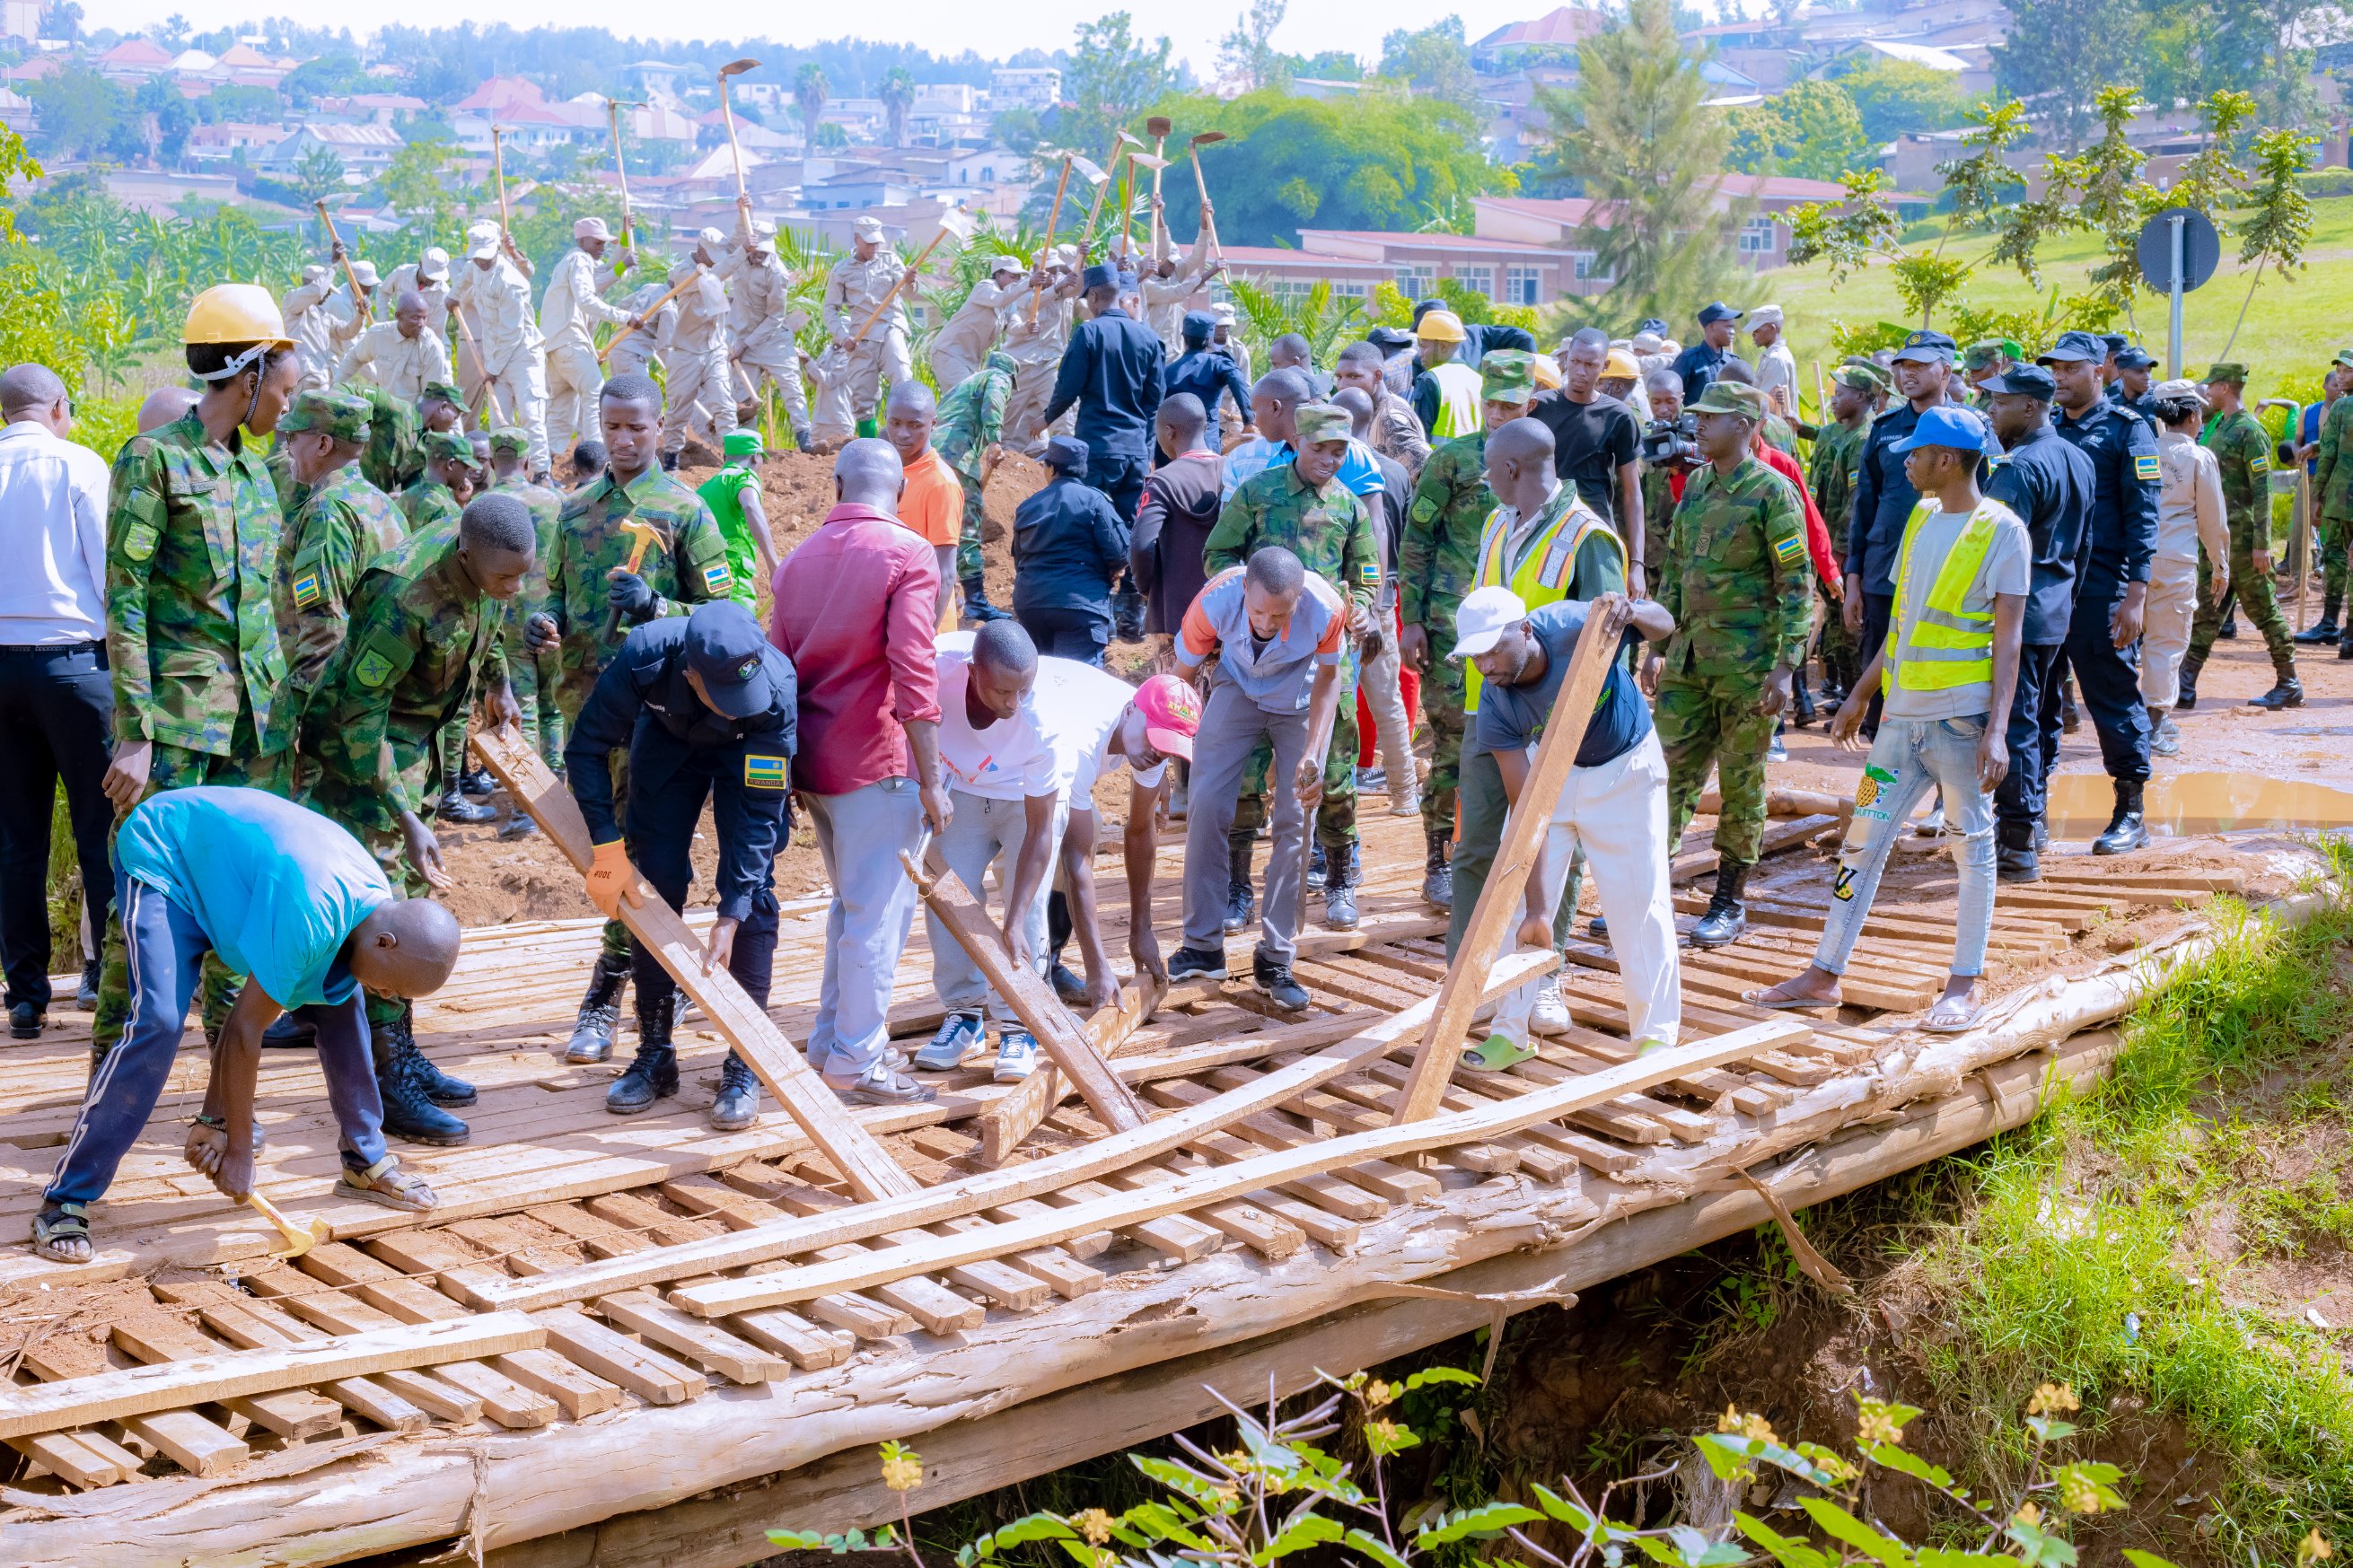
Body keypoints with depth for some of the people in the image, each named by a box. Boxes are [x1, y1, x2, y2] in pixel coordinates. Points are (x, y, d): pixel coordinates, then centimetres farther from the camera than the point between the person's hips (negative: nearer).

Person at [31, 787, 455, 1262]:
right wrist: (239, 1149, -22)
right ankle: (65, 1202, -21)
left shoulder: (376, 906, -13)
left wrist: (215, 1118, -11)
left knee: (341, 1001, -1)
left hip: (232, 863, 8)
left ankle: (365, 1163, 15)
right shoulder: (312, 912, -39)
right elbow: (245, 1029, -31)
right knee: (160, 1021, -27)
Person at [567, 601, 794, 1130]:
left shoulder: (776, 689, -40)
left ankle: (744, 1065, -7)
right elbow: (586, 749, -22)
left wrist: (730, 917, -34)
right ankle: (655, 1056, 7)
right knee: (653, 883, -4)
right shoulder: (643, 656, -39)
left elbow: (758, 810, -33)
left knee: (753, 887, -13)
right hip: (667, 734, 2)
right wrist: (607, 848, -29)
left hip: (748, 754, -1)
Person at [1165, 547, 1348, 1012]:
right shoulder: (1215, 601, -34)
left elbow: (1328, 679, -15)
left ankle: (1274, 960, -1)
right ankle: (1202, 947, -1)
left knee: (1295, 820, -8)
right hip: (1238, 689, 1)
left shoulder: (1326, 609, -35)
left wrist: (1312, 754, -25)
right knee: (1206, 805, -11)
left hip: (1302, 700, -1)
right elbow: (1182, 677, -18)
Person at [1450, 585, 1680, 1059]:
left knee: (1640, 904, -2)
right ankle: (1512, 1033, 9)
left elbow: (1664, 624, -19)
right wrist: (1536, 908, -31)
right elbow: (1526, 812, -27)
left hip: (1625, 770, -1)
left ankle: (1655, 1036, 11)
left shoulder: (1572, 626, -33)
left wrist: (1630, 611, -44)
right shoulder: (1496, 710, -28)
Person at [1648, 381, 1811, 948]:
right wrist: (1656, 646, 16)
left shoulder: (1773, 492, -10)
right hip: (1688, 657, 6)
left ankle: (1731, 902, 12)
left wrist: (1785, 668, -17)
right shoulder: (1696, 484, 11)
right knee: (1673, 773, 6)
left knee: (1741, 784, 3)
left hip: (1746, 663, -6)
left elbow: (1797, 584, -12)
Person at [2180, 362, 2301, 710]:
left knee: (2262, 609, -1)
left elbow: (2262, 492, -17)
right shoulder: (2216, 426, 14)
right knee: (2207, 610, 8)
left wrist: (2262, 544, -20)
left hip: (2240, 536, -9)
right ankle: (2185, 686, 8)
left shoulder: (2249, 431, -14)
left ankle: (2289, 686, 7)